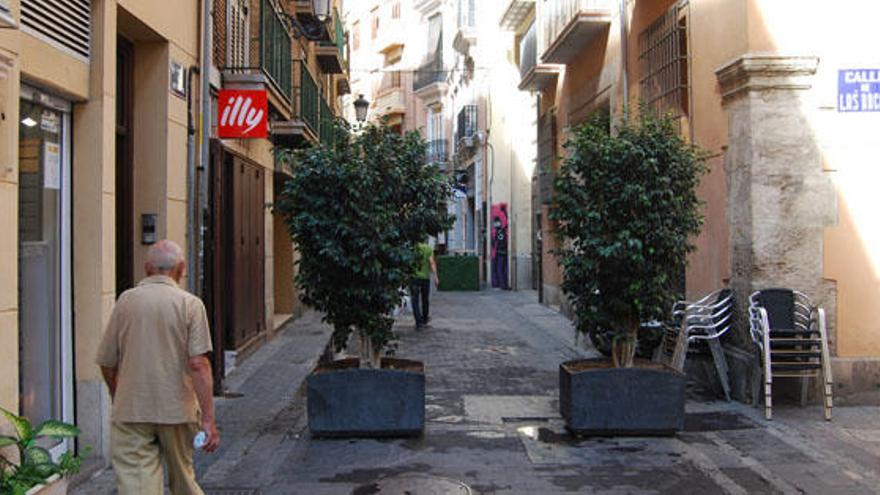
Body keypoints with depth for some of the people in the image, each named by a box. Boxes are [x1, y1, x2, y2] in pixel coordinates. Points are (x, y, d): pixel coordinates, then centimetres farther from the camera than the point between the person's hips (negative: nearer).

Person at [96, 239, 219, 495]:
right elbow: (198, 364, -13)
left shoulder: (126, 300, 2)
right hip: (177, 409, 0)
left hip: (130, 411, 1)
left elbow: (106, 363, 7)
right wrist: (208, 419, -11)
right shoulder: (190, 304, -5)